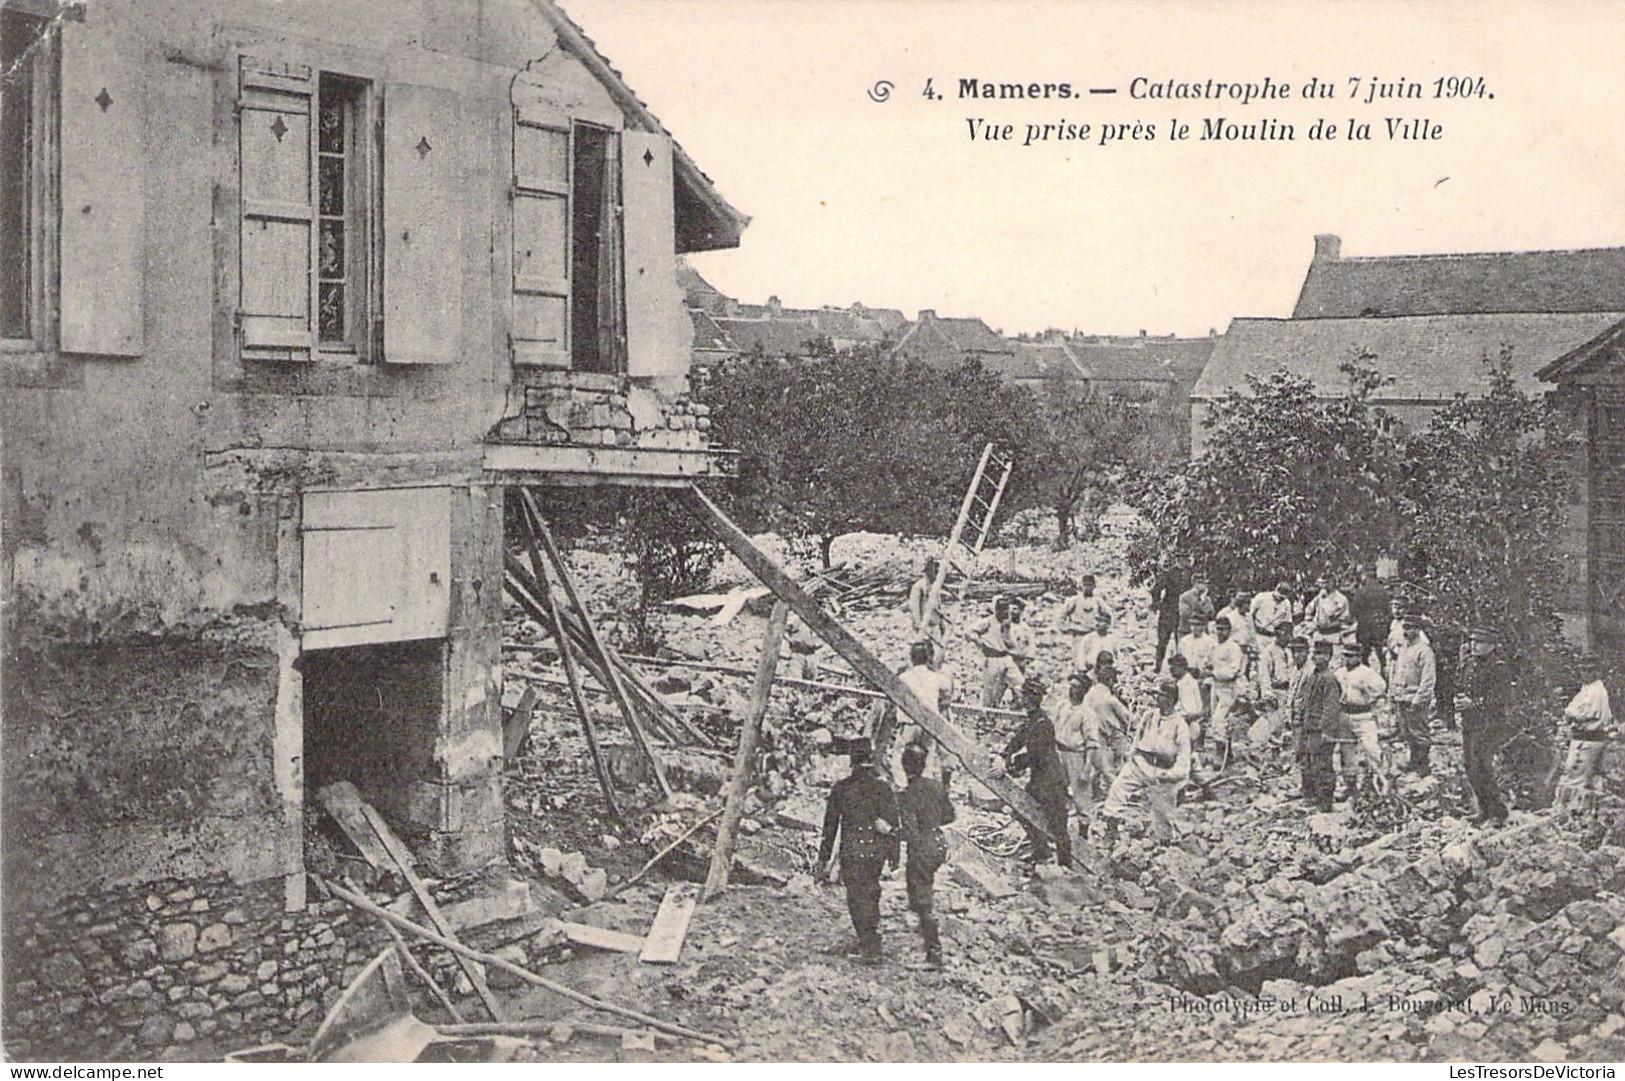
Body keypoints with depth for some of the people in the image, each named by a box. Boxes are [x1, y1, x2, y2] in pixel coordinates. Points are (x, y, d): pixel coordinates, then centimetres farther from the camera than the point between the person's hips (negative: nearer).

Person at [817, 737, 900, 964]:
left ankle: (870, 949, 2)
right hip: (878, 849, 3)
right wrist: (893, 855, 11)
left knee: (857, 897, 4)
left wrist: (825, 858, 6)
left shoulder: (841, 788, -4)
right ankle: (872, 938, 25)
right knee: (871, 891, 20)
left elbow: (831, 824, 0)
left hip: (852, 851, -2)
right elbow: (893, 824, 2)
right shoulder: (884, 787, 0)